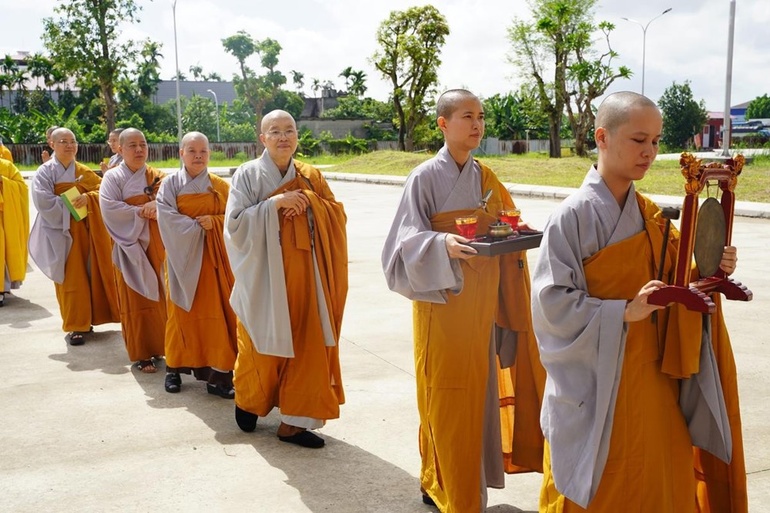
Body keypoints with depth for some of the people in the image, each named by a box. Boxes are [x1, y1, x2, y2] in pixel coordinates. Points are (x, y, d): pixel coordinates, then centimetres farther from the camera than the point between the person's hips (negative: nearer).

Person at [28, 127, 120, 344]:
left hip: (86, 230, 4)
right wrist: (71, 205, -15)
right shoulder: (44, 172, -3)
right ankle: (75, 326, 2)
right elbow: (43, 201, -16)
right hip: (61, 231, -4)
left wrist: (88, 198, -15)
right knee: (70, 279, -4)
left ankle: (85, 319, 17)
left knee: (90, 275, 4)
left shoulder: (84, 172, 11)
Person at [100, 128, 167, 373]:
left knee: (159, 296, 6)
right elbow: (109, 208, -16)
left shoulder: (158, 177, 9)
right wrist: (142, 212, -16)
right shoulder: (113, 177, -2)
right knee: (136, 300, -1)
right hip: (130, 245, -3)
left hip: (157, 244, 3)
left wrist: (158, 207, -21)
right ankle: (142, 353, 5)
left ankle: (159, 345, 19)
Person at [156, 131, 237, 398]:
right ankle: (175, 367, 19)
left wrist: (213, 221, -14)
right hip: (183, 256, -1)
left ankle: (218, 374, 1)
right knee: (182, 312, 5)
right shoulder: (170, 184, 1)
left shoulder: (220, 186, 7)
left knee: (217, 313, -2)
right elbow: (167, 219, -11)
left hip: (214, 258, 1)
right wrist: (197, 226, -16)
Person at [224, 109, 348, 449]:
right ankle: (247, 401, 34)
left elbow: (337, 216, 2)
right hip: (263, 274, -3)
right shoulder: (248, 174, -2)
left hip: (302, 275, 3)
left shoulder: (311, 177, 9)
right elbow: (235, 223, -11)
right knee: (262, 345, 7)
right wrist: (275, 202, -18)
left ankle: (293, 421, 9)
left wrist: (308, 201, -13)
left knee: (305, 346, 0)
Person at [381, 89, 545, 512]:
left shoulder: (484, 177, 9)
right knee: (446, 397, -1)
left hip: (481, 302, 6)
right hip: (443, 302, -6)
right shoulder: (425, 177, -9)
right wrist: (443, 244, -31)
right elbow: (408, 240, -13)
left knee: (478, 391, 10)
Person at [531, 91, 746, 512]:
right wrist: (624, 312, -26)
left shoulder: (648, 214, 6)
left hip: (651, 378, 7)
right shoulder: (573, 215, -15)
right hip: (597, 384, -6)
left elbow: (668, 281, 11)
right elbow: (551, 302, -19)